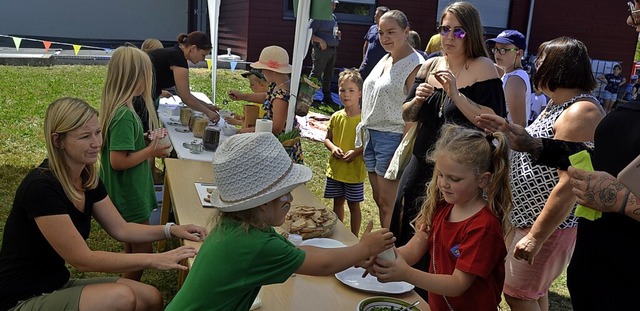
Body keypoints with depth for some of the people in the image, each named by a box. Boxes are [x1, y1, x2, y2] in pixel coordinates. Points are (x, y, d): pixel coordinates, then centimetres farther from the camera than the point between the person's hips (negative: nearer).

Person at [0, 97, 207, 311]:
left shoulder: (88, 178, 0)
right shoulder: (41, 187, -26)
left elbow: (120, 229, 7)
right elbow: (83, 259, -24)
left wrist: (171, 230, -7)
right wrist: (153, 260, -25)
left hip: (59, 285, 8)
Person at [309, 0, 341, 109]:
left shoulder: (333, 17, 15)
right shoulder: (318, 17, -10)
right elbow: (309, 33, -13)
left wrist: (338, 34, 7)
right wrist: (320, 41, -23)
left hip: (333, 50, 8)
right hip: (321, 50, -8)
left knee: (329, 75, 14)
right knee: (316, 74, -6)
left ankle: (327, 98, 22)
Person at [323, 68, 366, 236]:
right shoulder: (336, 117, 0)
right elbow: (327, 138, 9)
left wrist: (357, 152, -24)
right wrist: (333, 147, -11)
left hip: (355, 170, -4)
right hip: (335, 168, 4)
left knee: (353, 204, 9)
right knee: (338, 202, 18)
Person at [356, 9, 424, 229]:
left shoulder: (415, 65, -14)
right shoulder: (385, 60, 13)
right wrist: (365, 133, 16)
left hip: (392, 137, -9)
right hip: (372, 135, 9)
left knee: (388, 203, -2)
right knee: (379, 199, 15)